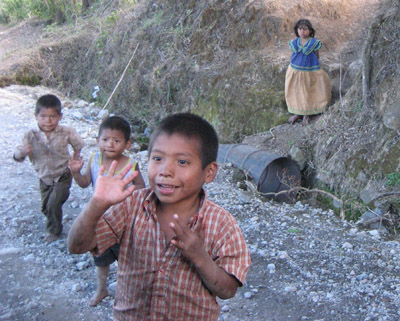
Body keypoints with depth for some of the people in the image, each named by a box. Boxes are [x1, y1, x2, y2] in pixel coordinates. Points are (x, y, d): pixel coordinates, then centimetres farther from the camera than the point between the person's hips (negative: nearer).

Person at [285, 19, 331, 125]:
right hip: (295, 71, 3)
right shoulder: (294, 43, -2)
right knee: (296, 92, 11)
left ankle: (306, 115, 20)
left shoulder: (314, 43, -10)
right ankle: (297, 113, 27)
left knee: (308, 93, 6)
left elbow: (317, 57, -1)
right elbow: (294, 55, 8)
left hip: (310, 72, -3)